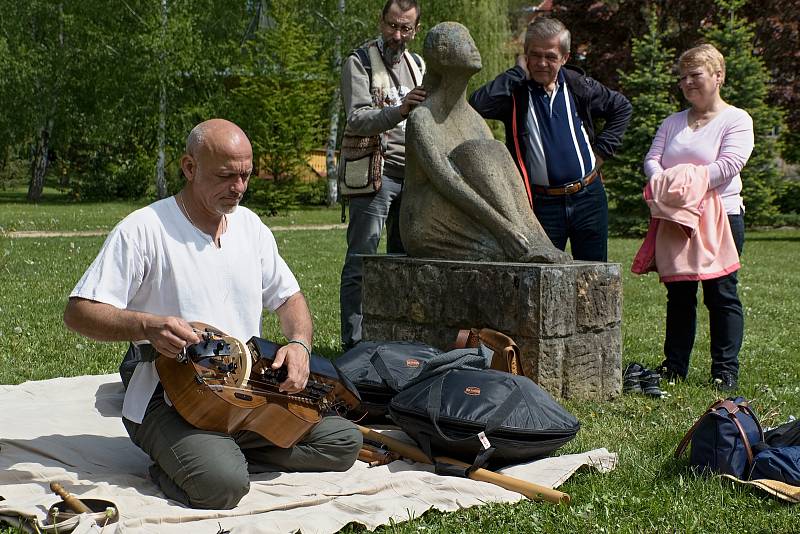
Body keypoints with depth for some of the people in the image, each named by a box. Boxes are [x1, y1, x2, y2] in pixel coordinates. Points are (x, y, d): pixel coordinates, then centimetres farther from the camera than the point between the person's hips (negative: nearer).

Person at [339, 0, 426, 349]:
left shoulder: (418, 66, 17)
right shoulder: (360, 62, -2)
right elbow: (357, 120, -15)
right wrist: (398, 111, -30)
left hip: (412, 173, 6)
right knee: (361, 262, -7)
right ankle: (354, 344, -4)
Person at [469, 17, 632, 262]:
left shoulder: (579, 86, 3)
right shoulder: (515, 92, -5)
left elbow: (622, 108, 20)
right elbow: (478, 105, -27)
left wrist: (602, 149, 9)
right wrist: (518, 72, -18)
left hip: (588, 196, 3)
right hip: (542, 203, -2)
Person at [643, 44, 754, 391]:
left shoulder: (736, 120, -1)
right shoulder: (672, 122, 16)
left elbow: (729, 164, -16)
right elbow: (651, 159, 5)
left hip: (721, 216, -5)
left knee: (721, 295, -1)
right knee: (678, 295, 9)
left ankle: (725, 370, 6)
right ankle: (674, 367, 16)